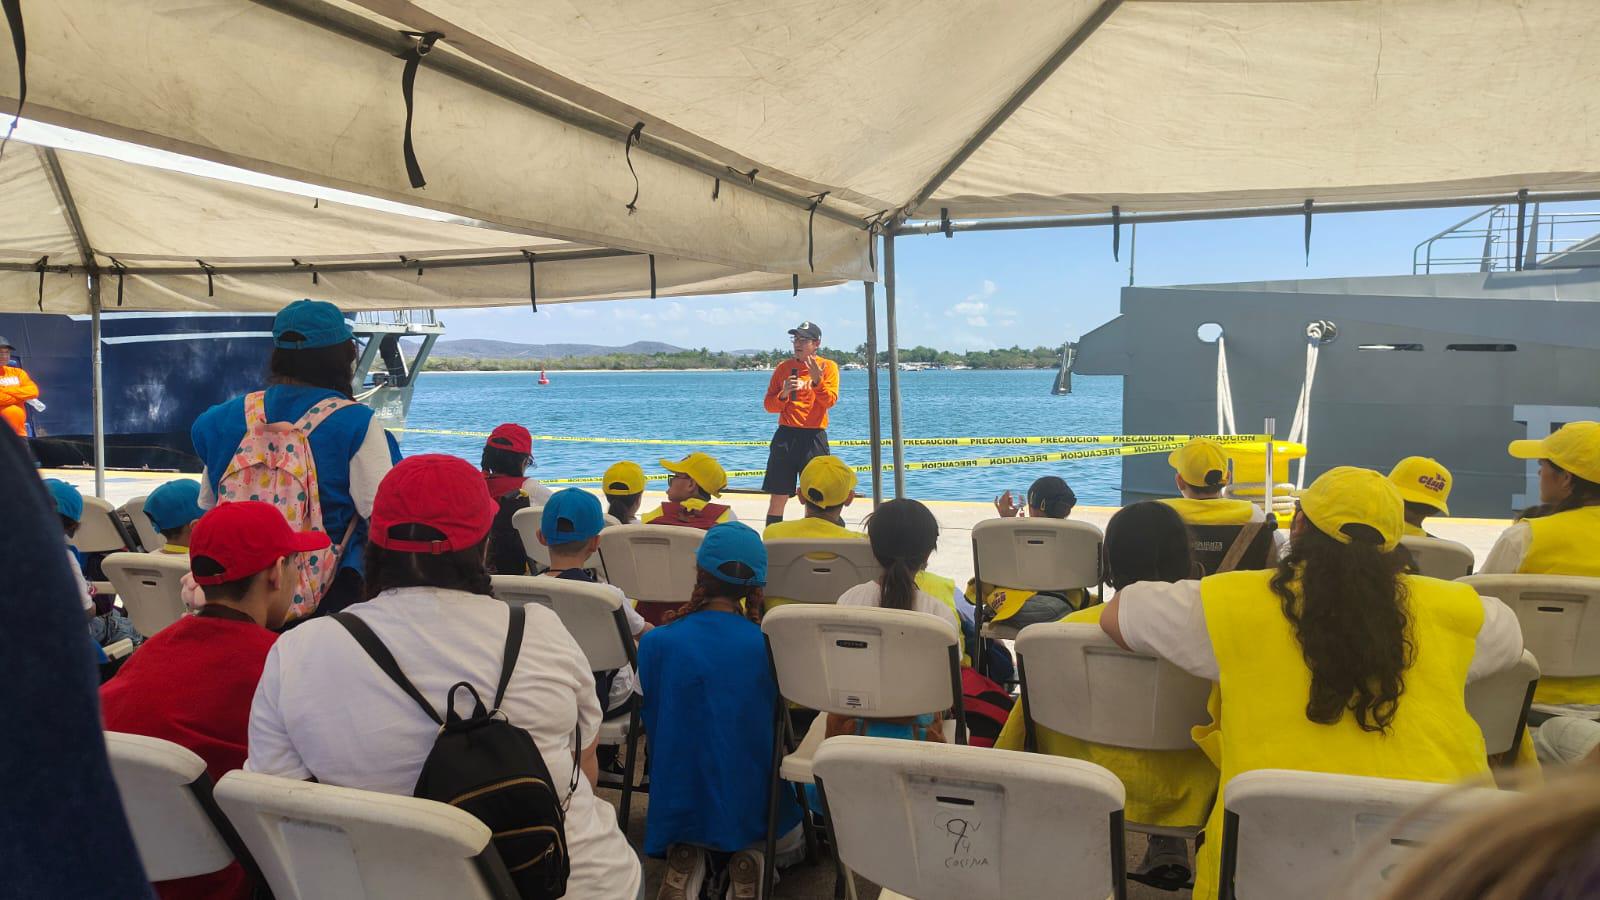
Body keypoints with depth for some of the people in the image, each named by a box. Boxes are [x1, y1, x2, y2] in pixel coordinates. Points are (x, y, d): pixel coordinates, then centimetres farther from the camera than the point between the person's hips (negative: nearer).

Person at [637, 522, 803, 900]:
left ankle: (687, 858, 0)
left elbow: (653, 726, 1)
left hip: (678, 813, 1)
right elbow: (775, 729, 2)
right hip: (752, 811, -1)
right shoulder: (768, 647, -15)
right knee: (794, 840, 34)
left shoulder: (656, 644, -14)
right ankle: (752, 858, -1)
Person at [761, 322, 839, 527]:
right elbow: (768, 404, 8)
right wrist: (784, 393, -11)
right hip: (786, 435, 2)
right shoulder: (783, 367, 9)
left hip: (814, 437, -2)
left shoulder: (828, 366, 3)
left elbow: (830, 401, -8)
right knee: (778, 499, 3)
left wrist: (817, 380, -23)